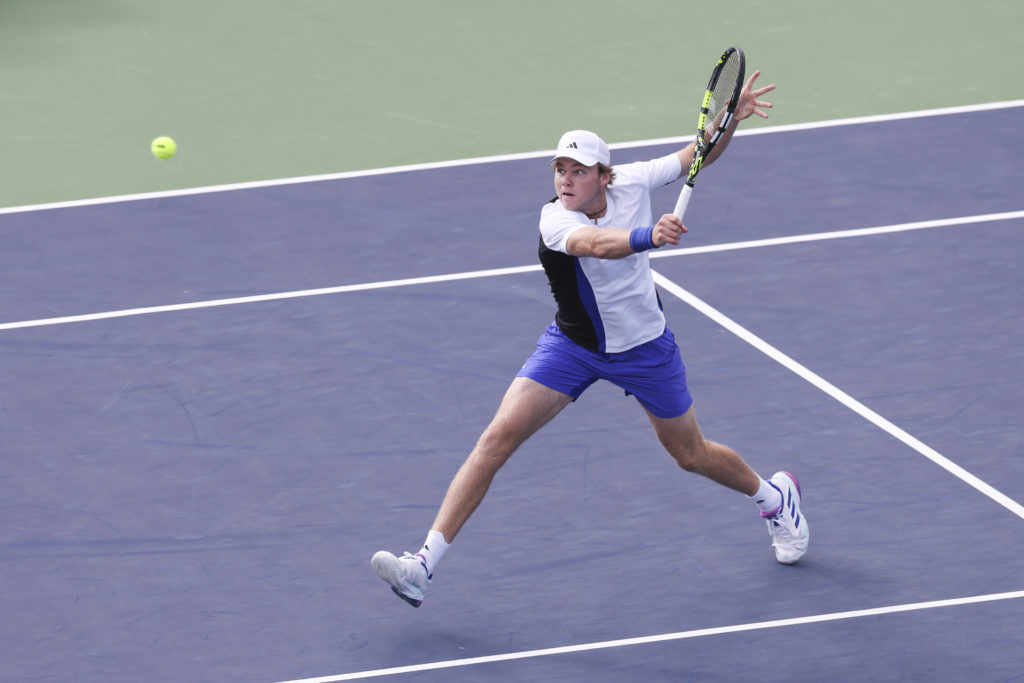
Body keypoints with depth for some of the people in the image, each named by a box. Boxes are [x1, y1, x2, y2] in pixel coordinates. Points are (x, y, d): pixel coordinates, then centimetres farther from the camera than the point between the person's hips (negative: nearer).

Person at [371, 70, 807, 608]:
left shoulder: (631, 183, -17)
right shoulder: (556, 220, -28)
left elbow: (698, 155, -1)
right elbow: (597, 244, -51)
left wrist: (732, 116, -18)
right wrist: (648, 236, -70)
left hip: (643, 347, 2)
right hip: (572, 345, -2)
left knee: (691, 455, 15)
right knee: (499, 436, -16)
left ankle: (773, 495, 48)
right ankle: (425, 564, -17)